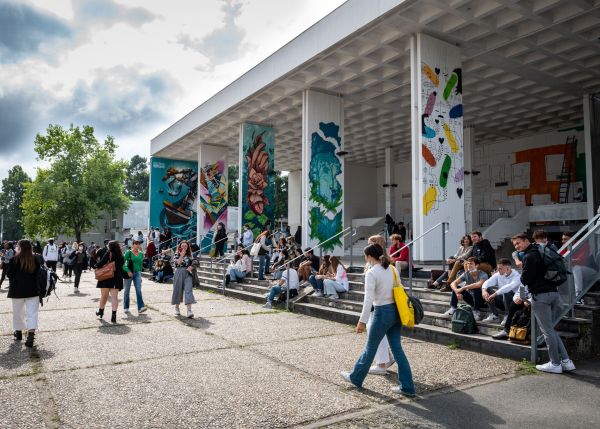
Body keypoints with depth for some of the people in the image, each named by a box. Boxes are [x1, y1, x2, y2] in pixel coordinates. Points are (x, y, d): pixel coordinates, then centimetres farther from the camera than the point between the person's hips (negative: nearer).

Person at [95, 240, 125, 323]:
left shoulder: (108, 254, -10)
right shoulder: (120, 256, 4)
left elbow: (101, 263, -15)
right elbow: (121, 267, 7)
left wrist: (97, 266, 4)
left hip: (106, 279, -3)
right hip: (117, 279, 3)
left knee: (104, 296, 13)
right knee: (114, 297, 1)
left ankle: (101, 311, 31)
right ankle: (114, 315, -8)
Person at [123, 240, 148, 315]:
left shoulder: (141, 254, 7)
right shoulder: (128, 253, -6)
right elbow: (123, 263, -11)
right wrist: (128, 271, -19)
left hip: (137, 273, 3)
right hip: (128, 273, -3)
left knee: (139, 290, -9)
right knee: (127, 290, 8)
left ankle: (140, 307, -15)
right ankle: (126, 307, 21)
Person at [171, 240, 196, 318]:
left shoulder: (189, 256, 13)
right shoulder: (177, 255, 5)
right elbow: (178, 262, -13)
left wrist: (191, 267, -7)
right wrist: (182, 255, -10)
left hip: (188, 274, 1)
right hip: (179, 274, -1)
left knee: (188, 290, -12)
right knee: (178, 290, 8)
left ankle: (189, 310, -21)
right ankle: (177, 307, 32)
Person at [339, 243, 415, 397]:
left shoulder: (371, 273, -15)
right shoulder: (392, 269, 6)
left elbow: (368, 299, -21)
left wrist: (362, 321, -21)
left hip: (382, 313, -7)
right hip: (396, 311, 7)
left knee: (370, 348, 10)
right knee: (397, 348, 11)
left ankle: (355, 378, 29)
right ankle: (406, 386, 14)